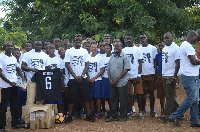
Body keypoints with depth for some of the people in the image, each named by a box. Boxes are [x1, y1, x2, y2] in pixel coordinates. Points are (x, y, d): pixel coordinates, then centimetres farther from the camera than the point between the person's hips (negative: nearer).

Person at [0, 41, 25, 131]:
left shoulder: (14, 58, 12)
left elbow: (18, 69, 22)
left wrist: (22, 77, 4)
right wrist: (10, 82, -18)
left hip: (14, 85, 7)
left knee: (15, 105, 12)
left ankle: (14, 124, 22)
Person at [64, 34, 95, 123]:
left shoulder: (84, 51, 7)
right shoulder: (69, 51, 3)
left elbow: (87, 64, 3)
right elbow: (67, 65, -2)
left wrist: (81, 76, -9)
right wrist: (75, 76, -9)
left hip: (83, 79, 1)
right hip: (73, 79, -1)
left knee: (86, 97, 3)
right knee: (72, 98, 1)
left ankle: (88, 115, 10)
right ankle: (69, 116, 9)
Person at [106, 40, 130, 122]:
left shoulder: (125, 57, -3)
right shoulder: (112, 58, 15)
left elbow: (126, 70, -11)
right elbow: (108, 69, 15)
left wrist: (117, 79, -13)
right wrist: (110, 79, 0)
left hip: (121, 82, -6)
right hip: (112, 83, 6)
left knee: (122, 100, -1)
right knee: (113, 100, 9)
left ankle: (123, 116, 8)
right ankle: (113, 116, 17)